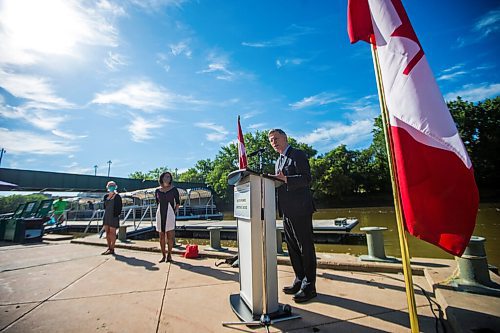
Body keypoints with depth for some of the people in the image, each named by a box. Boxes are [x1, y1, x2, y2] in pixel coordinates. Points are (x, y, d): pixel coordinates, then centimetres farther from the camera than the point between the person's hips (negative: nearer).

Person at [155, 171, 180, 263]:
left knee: (169, 235, -1)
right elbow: (157, 203, 19)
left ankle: (169, 255, 10)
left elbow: (178, 202, 4)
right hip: (160, 214, 3)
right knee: (161, 236, 7)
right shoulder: (157, 190, 7)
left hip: (170, 214, -3)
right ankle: (163, 255, 18)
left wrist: (175, 212, -2)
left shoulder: (173, 189, 0)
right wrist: (161, 211, 13)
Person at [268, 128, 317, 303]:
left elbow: (306, 179, -18)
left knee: (305, 247, 2)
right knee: (293, 248, 16)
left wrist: (285, 179, -29)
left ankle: (309, 287, 15)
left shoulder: (298, 154, -6)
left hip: (300, 210, -9)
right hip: (287, 211, 9)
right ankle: (299, 281, 30)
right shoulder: (278, 161, 20)